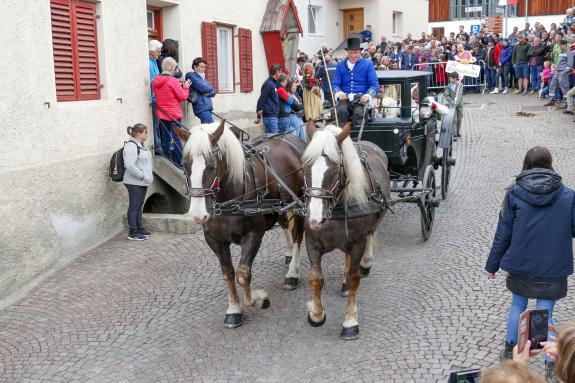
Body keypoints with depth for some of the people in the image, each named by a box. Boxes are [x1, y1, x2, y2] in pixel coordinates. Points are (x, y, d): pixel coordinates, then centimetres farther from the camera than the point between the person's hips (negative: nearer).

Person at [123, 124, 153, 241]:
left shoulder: (141, 145, 14)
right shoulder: (131, 146, -18)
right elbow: (130, 166, -27)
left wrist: (148, 177, 12)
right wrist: (142, 176, -21)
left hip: (142, 182, 10)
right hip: (134, 183, -10)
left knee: (139, 206, 17)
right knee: (134, 207, -3)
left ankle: (140, 229, 26)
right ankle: (133, 233, 3)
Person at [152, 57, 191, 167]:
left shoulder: (156, 81, 4)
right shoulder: (173, 81, -15)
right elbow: (183, 97, -11)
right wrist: (185, 88, 6)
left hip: (162, 114, 6)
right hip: (174, 114, -6)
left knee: (165, 139, 11)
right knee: (176, 139, 2)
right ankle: (179, 164, 5)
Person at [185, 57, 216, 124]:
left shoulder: (202, 76, 22)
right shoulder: (191, 76, -3)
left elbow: (213, 92, 16)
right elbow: (203, 88, -15)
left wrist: (209, 93, -6)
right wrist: (211, 87, 6)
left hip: (207, 107, 8)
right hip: (202, 108, -8)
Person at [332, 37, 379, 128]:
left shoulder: (368, 64, 11)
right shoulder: (340, 65, 17)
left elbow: (374, 84, 4)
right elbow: (336, 84, 12)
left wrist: (367, 95, -16)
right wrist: (339, 93, -11)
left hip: (361, 98, -1)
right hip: (345, 98, 1)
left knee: (359, 113, -33)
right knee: (341, 110, -32)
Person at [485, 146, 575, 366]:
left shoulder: (514, 193, -7)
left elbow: (503, 232, -3)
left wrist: (493, 264, 6)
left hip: (520, 265, 1)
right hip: (553, 268, -1)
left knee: (518, 305, 21)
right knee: (545, 313, 8)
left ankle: (510, 351, 32)